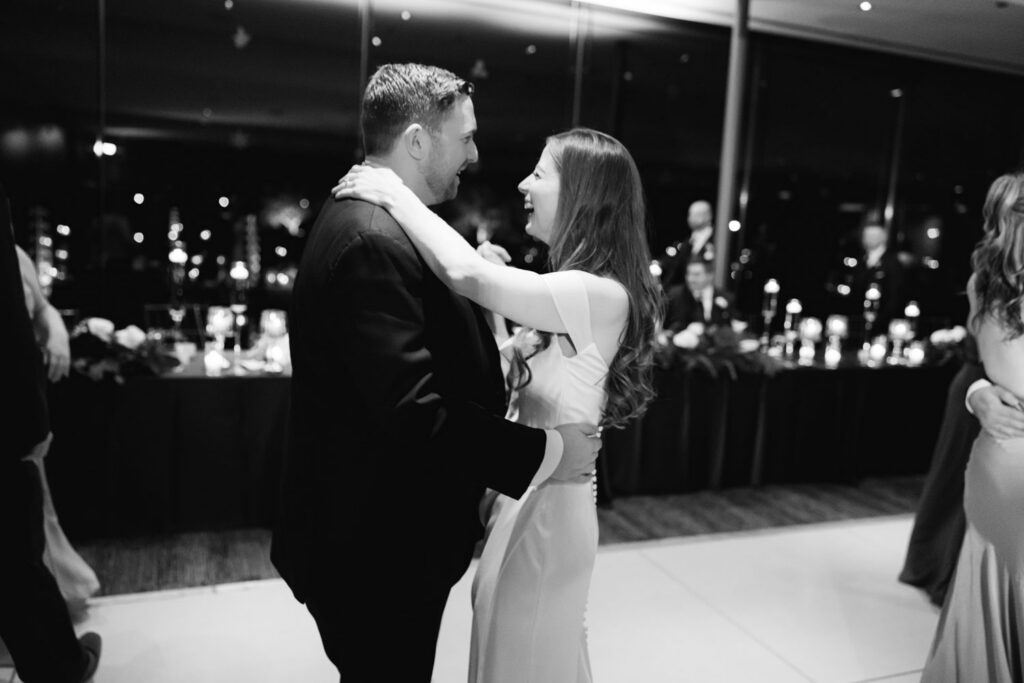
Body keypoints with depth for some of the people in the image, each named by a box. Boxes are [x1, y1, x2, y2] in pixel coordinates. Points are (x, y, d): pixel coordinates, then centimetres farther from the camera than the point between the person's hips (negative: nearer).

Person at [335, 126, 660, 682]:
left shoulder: (604, 295, -23)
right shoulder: (574, 288, 8)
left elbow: (468, 274, -31)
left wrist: (396, 195, -20)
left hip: (543, 509, -8)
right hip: (522, 497, 8)